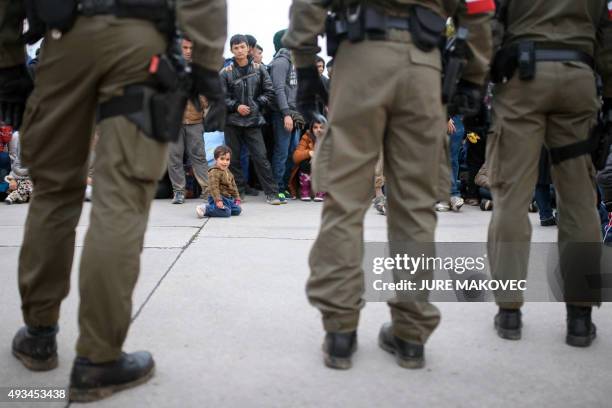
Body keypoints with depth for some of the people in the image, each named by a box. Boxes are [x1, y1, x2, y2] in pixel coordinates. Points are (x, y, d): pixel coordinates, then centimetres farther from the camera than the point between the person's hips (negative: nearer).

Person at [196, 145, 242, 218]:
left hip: (229, 198, 10)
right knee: (226, 212, -25)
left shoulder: (228, 172, 15)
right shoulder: (214, 172, -16)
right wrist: (218, 200, -30)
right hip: (219, 198, -10)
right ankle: (205, 209, -18)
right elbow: (214, 187, -23)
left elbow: (233, 186, 22)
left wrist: (237, 197, 19)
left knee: (238, 210, 11)